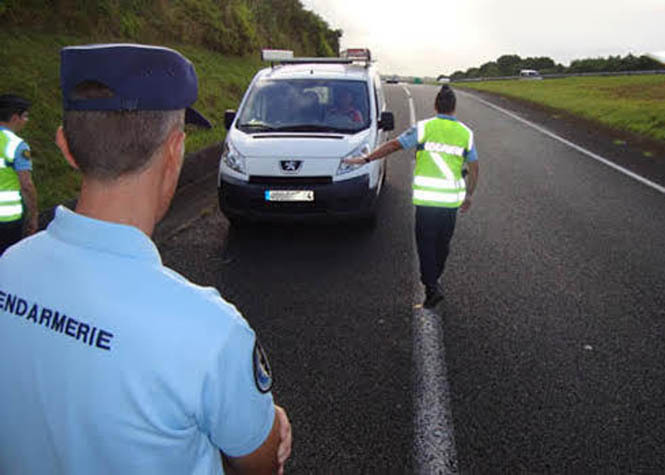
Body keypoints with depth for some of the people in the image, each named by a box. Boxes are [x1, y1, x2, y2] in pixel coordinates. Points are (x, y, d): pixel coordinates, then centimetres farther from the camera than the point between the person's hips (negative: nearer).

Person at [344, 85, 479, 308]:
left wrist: (365, 159, 3)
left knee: (426, 242, 5)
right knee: (443, 242, 17)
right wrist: (468, 195, 21)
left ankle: (432, 286, -4)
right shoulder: (465, 133, 5)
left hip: (426, 198, -3)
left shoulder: (424, 127, -4)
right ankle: (433, 279, 33)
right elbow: (474, 169, 9)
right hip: (451, 199, 3)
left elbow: (394, 145, -4)